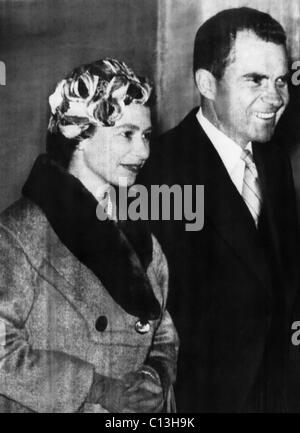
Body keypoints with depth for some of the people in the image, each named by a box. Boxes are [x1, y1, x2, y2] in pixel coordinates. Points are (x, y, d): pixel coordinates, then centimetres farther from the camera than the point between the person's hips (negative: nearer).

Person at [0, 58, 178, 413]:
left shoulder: (139, 235, 0)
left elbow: (162, 333, 7)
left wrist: (157, 378, -12)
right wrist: (105, 390, -21)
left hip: (137, 407, 5)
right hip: (44, 407, -5)